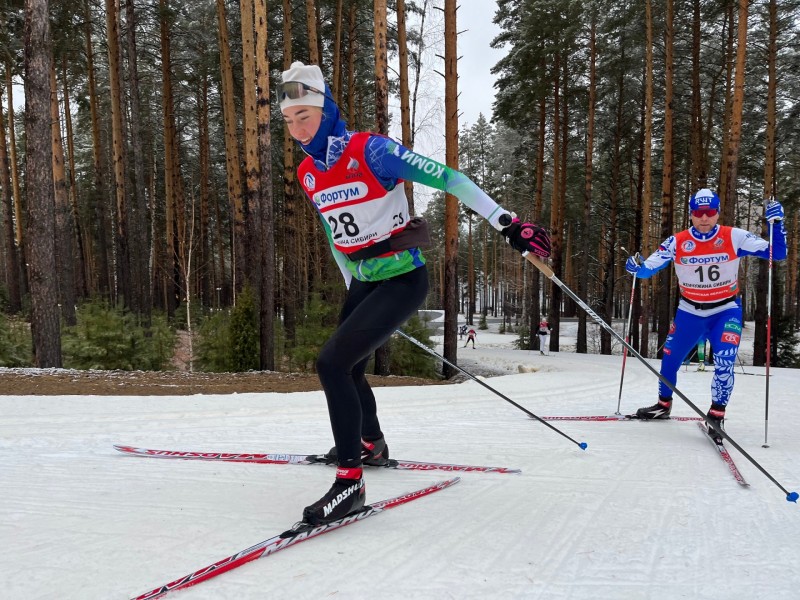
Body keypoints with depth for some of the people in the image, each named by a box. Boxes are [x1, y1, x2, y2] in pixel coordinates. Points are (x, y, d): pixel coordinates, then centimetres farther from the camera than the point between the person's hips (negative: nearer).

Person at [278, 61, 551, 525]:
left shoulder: (370, 150, -19)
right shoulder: (307, 173, 4)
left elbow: (446, 178, -19)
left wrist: (508, 224, -21)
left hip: (404, 280, -8)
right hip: (364, 282, 8)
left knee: (332, 363, -20)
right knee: (348, 370, 21)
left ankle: (350, 481, -8)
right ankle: (371, 445, 49)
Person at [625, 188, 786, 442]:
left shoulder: (734, 237, -13)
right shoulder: (677, 242, -11)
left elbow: (777, 253, -10)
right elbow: (649, 268, -11)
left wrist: (776, 223, -24)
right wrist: (636, 268, -33)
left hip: (726, 310, -2)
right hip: (690, 311, 2)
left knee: (724, 363, -19)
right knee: (669, 358, 11)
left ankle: (716, 415, 0)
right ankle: (663, 405, 36)